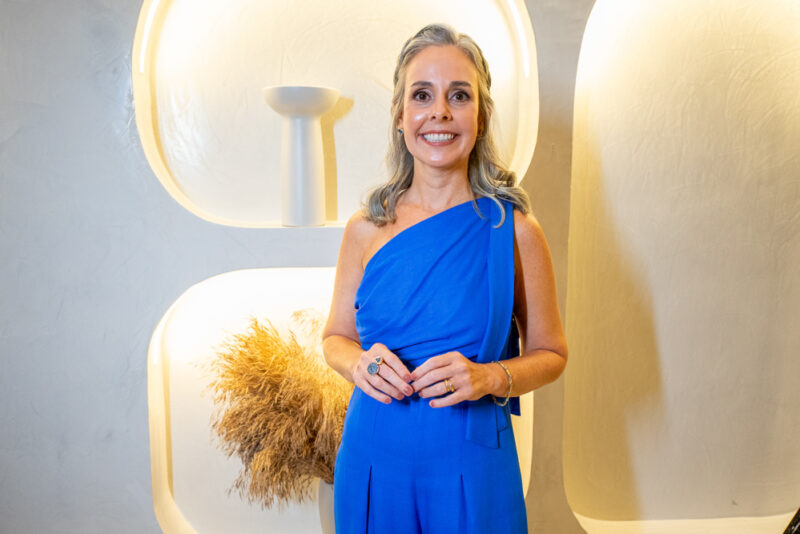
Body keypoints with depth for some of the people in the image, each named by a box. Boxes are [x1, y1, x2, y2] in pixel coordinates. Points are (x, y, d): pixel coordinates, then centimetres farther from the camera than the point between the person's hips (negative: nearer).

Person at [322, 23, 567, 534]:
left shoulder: (513, 230, -8)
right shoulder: (366, 229, -3)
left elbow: (550, 353, 0)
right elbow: (336, 336, 8)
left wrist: (487, 377, -18)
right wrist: (359, 363, -13)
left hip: (470, 469, -1)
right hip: (372, 462, 2)